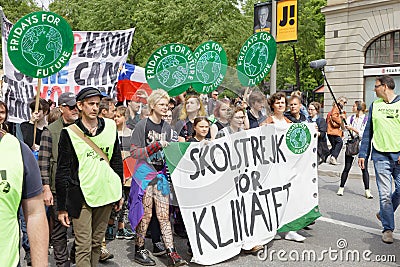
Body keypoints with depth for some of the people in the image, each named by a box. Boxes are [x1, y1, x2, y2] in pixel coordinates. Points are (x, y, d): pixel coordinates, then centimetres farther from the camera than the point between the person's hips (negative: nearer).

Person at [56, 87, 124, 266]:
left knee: (97, 243, 14)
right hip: (81, 197, -3)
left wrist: (120, 192, 13)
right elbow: (62, 172, -3)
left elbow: (117, 161, 13)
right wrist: (61, 207, -3)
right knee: (84, 247, -1)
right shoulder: (69, 133, -5)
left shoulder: (110, 127, 5)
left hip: (106, 194, 4)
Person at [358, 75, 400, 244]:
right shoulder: (375, 105, 10)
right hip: (381, 155, 1)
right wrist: (362, 154, 8)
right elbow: (368, 131, 13)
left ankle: (383, 214, 29)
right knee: (385, 194, -1)